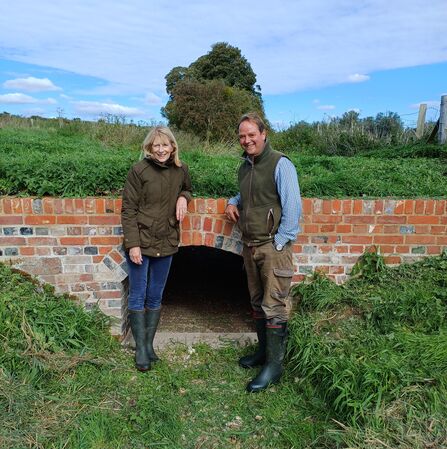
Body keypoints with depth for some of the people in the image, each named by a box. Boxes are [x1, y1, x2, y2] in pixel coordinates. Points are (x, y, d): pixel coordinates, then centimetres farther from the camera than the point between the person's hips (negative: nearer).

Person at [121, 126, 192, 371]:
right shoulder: (139, 170, -10)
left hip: (166, 243, 4)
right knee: (138, 296, 5)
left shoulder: (181, 170, 2)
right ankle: (140, 347, 19)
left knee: (155, 297, 13)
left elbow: (187, 189, 23)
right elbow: (128, 209, -10)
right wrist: (133, 244, -15)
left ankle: (149, 344, 27)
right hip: (140, 242, -3)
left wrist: (183, 197, -2)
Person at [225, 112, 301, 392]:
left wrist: (279, 243, -16)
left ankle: (274, 365, 10)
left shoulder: (280, 164, -11)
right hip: (250, 246, 8)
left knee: (275, 308, -2)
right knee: (258, 303, 17)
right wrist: (232, 202, 9)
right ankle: (263, 351, 33)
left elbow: (293, 207, -15)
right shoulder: (245, 167, 13)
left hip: (273, 246, -8)